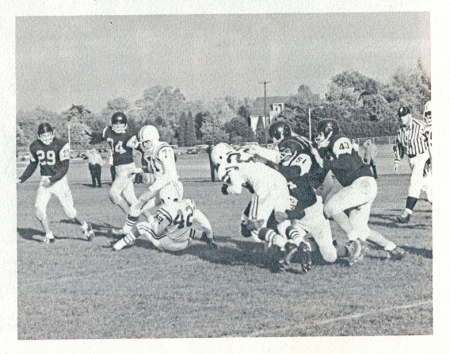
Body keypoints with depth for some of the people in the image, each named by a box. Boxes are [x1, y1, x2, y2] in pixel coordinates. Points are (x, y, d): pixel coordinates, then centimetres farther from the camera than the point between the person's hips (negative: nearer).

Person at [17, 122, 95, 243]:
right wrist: (21, 179, 12)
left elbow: (64, 168, -15)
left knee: (69, 210, -6)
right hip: (44, 180, 4)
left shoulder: (61, 145, -15)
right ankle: (49, 236, 2)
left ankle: (85, 226, 20)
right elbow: (32, 165, 17)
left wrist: (52, 180, -23)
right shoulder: (35, 147, 0)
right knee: (39, 208, -13)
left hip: (59, 180, -4)